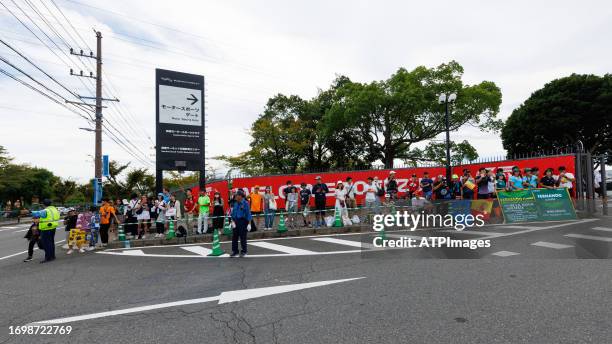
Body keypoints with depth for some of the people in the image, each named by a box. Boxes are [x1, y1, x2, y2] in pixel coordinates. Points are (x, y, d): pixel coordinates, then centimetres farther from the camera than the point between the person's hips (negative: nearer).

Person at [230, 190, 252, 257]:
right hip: (236, 221, 6)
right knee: (234, 237, 6)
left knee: (243, 237, 2)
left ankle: (243, 251, 15)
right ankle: (234, 251, 17)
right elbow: (233, 213, 13)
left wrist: (249, 224, -14)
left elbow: (248, 214, -11)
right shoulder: (235, 203, 9)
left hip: (243, 221, -6)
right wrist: (232, 221, 1)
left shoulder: (245, 203, -8)